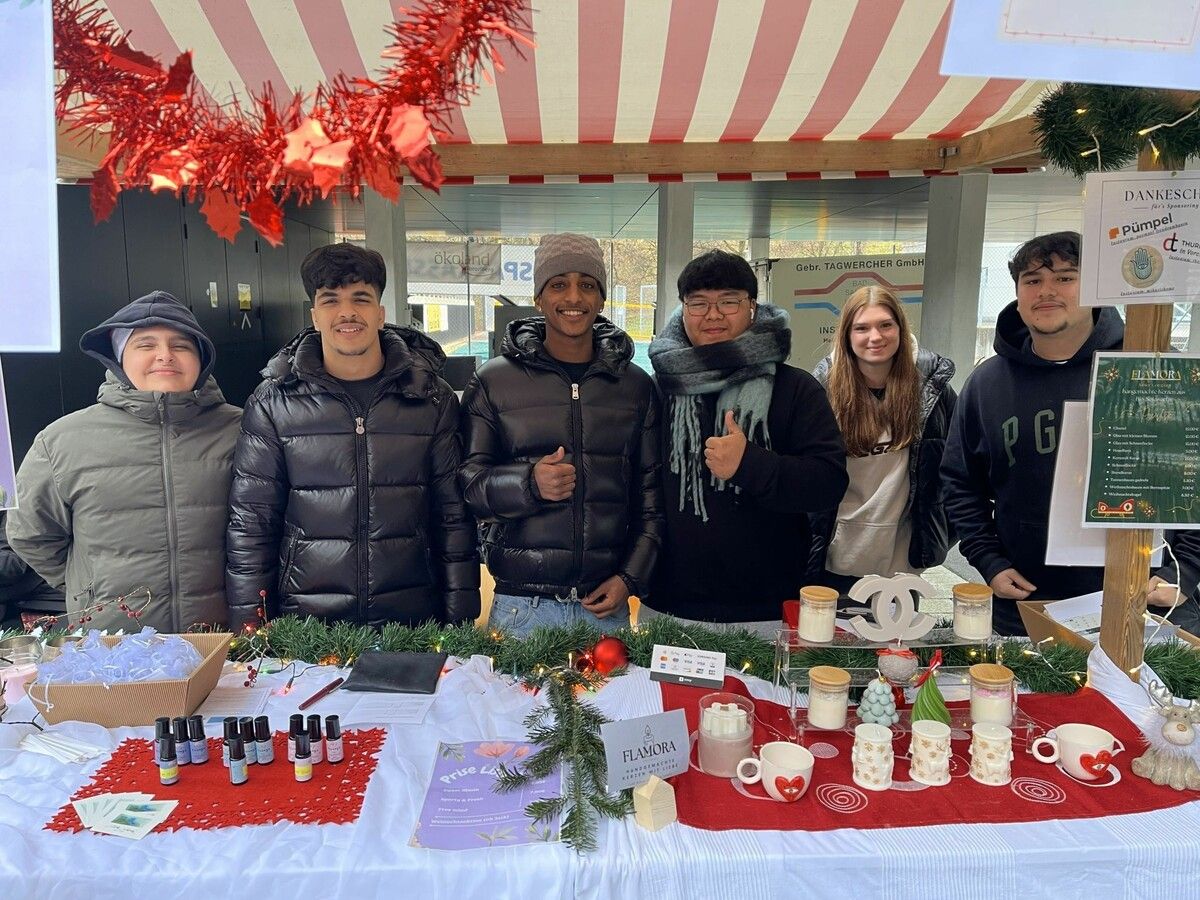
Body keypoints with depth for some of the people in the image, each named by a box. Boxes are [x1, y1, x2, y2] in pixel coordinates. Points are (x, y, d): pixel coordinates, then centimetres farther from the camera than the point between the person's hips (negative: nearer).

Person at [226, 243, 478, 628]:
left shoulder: (432, 398, 1)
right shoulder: (274, 403, 0)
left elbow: (454, 517, 1)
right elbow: (250, 524, 2)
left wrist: (459, 623, -1)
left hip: (413, 621, 1)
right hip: (306, 626, 0)